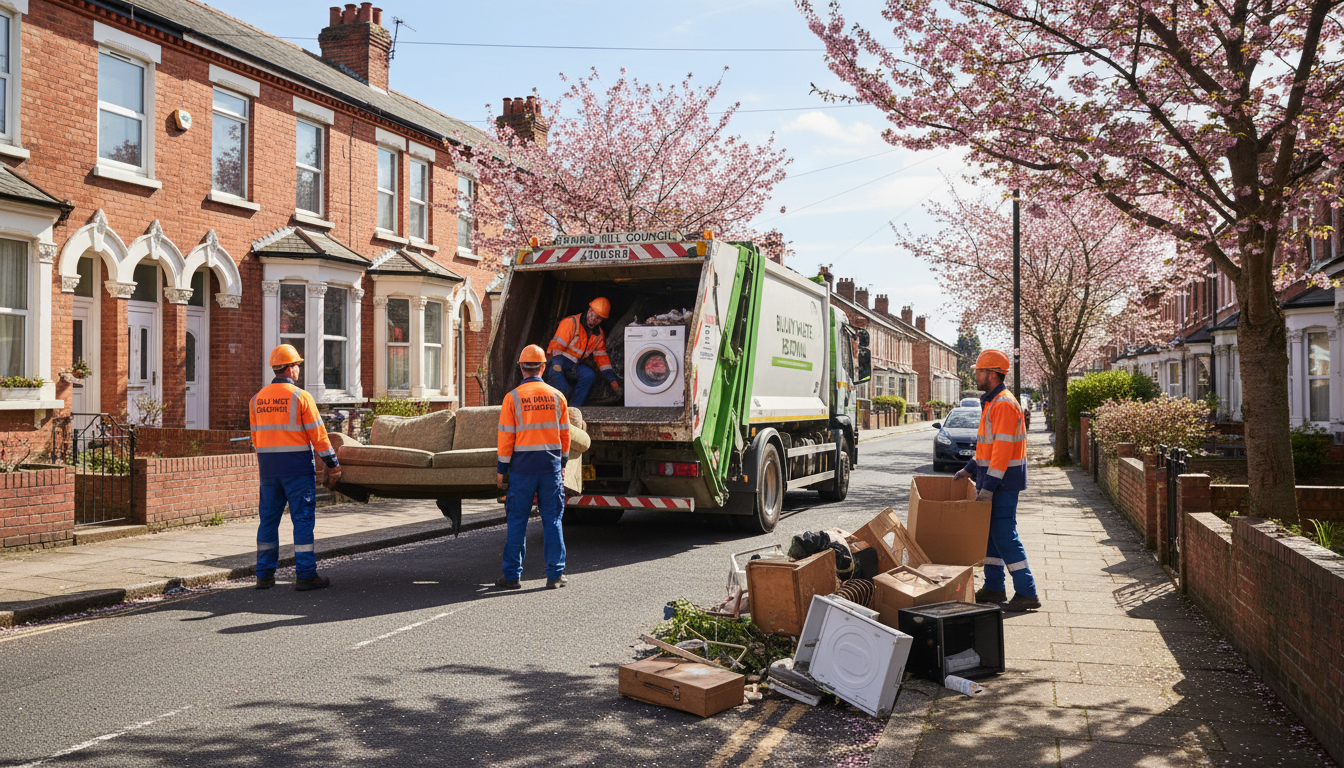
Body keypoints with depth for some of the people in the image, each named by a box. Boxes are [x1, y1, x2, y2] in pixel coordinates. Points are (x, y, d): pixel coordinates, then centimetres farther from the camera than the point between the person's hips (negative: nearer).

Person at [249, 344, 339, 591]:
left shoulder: (257, 399, 9)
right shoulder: (301, 397, -10)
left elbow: (256, 437, 15)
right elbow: (318, 435, -10)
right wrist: (332, 464, -3)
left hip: (268, 468, 6)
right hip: (297, 467, -6)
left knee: (268, 519, 12)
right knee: (302, 519, -1)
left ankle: (264, 574, 16)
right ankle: (305, 575, 0)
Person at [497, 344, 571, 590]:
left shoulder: (513, 397, -5)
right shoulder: (557, 396, 3)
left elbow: (506, 437, -6)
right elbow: (564, 434, 9)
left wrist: (501, 469, 2)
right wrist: (562, 464, 19)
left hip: (522, 467, -2)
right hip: (551, 466, 2)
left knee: (517, 521, 6)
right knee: (552, 520, 7)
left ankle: (512, 575, 10)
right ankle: (555, 575, 9)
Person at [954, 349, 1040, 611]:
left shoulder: (1004, 404, -18)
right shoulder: (991, 403, 15)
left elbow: (1003, 450, -23)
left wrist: (989, 486, -25)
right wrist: (970, 469, 20)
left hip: (1003, 482, -10)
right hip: (993, 481, 10)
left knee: (1004, 535, -8)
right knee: (990, 533, 14)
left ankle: (1027, 593, -2)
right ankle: (994, 588, 22)